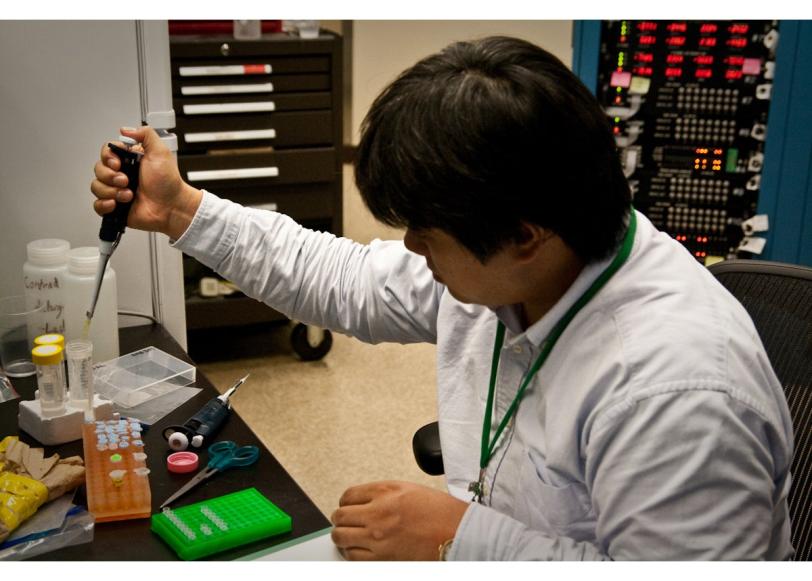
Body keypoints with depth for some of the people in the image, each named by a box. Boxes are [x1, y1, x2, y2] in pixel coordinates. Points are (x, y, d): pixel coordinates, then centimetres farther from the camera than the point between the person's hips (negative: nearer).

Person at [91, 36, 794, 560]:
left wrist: (457, 536, -27)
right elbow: (346, 282, 7)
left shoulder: (680, 388, -31)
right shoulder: (489, 260, -6)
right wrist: (181, 210, 8)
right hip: (475, 539, 7)